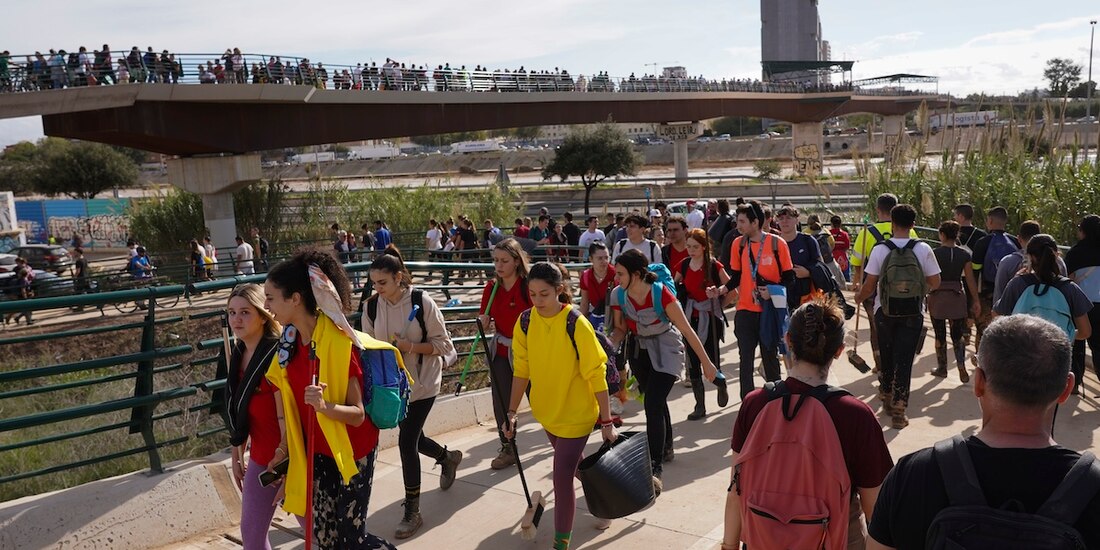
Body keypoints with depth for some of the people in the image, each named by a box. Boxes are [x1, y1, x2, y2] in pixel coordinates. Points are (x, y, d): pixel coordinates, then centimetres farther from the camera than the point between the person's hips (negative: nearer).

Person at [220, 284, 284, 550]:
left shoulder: (276, 355, -21)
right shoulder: (238, 354, 3)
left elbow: (286, 417, -21)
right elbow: (239, 413, 10)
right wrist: (237, 455, 13)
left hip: (289, 457, -7)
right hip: (260, 457, 8)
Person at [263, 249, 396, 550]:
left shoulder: (338, 342, -24)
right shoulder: (289, 341, -2)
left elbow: (358, 414, -23)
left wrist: (325, 406, -41)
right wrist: (288, 447, 13)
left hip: (350, 452, -6)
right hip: (316, 452, 7)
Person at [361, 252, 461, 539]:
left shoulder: (422, 302, -17)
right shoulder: (372, 306, -7)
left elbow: (443, 344, -11)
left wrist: (410, 346, -24)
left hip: (422, 383, -5)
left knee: (407, 442, -7)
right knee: (412, 437, 17)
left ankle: (412, 512, 10)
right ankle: (448, 457, 51)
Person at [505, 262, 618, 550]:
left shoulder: (576, 324, -22)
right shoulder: (525, 322, -8)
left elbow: (596, 375, -18)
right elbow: (522, 369, 0)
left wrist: (607, 421, -16)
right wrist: (512, 412, -1)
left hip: (575, 413, -6)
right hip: (546, 410, 6)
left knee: (562, 476, -7)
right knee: (575, 466, 24)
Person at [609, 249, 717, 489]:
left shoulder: (661, 294, -28)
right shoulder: (618, 295, -15)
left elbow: (687, 329, -20)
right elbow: (620, 329, 0)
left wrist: (706, 362, -15)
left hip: (666, 351, -5)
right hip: (639, 350, 5)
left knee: (653, 404, -18)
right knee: (656, 402, 21)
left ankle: (655, 470, -17)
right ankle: (666, 448, 44)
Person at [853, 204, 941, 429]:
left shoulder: (880, 250, -10)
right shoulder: (923, 249, -8)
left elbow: (869, 285, -6)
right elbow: (935, 282, -1)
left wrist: (860, 296, 14)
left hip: (885, 312, 1)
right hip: (913, 313, -1)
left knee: (886, 357, 19)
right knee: (904, 360, 2)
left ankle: (886, 399, 36)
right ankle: (898, 411, 1)